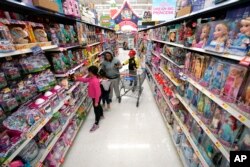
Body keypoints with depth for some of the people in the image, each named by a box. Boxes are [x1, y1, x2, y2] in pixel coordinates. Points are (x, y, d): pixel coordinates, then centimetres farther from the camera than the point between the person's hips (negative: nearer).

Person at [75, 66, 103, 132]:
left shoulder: (95, 81, -33)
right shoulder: (91, 78, -3)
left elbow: (97, 92, -31)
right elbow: (85, 80, 15)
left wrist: (96, 101, -26)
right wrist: (77, 78, 9)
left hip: (96, 97, -10)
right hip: (94, 97, 10)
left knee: (96, 109, 4)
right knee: (98, 106, 28)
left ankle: (96, 124, 20)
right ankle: (101, 115, 54)